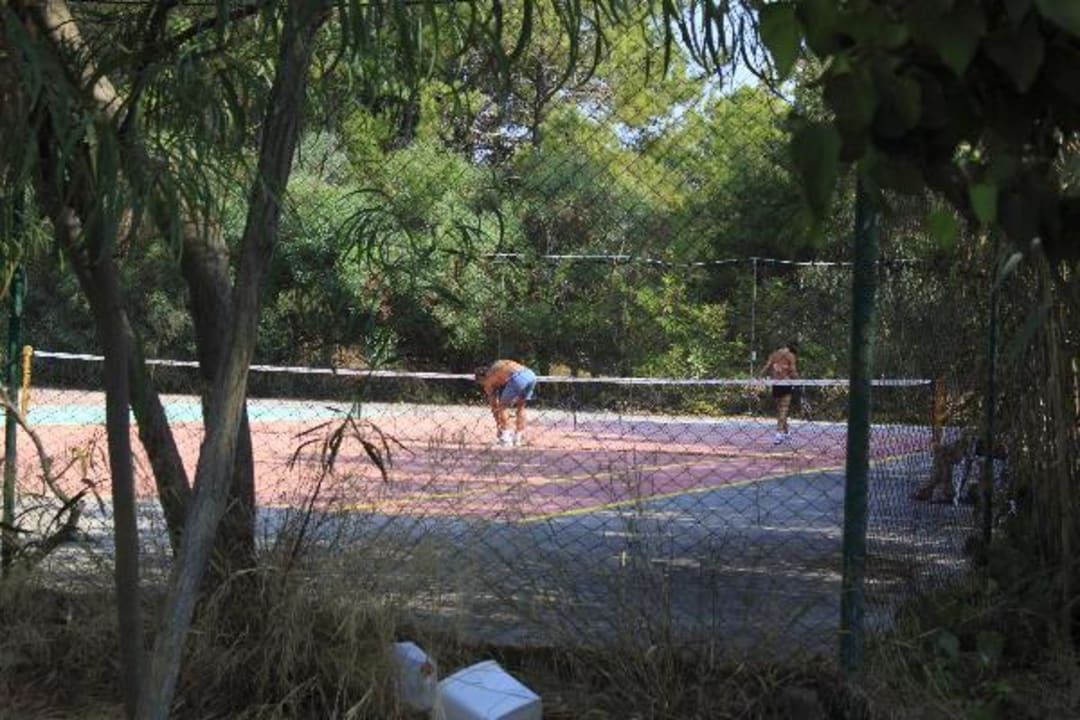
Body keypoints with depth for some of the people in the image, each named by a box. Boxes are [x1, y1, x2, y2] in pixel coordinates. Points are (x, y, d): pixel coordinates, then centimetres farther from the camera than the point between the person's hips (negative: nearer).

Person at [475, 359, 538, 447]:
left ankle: (505, 437, 12)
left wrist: (498, 424, 34)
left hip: (518, 378, -7)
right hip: (531, 375, 7)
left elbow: (494, 406, 23)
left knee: (501, 407, 14)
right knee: (520, 406, 26)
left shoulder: (488, 381, 19)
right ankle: (519, 437, 27)